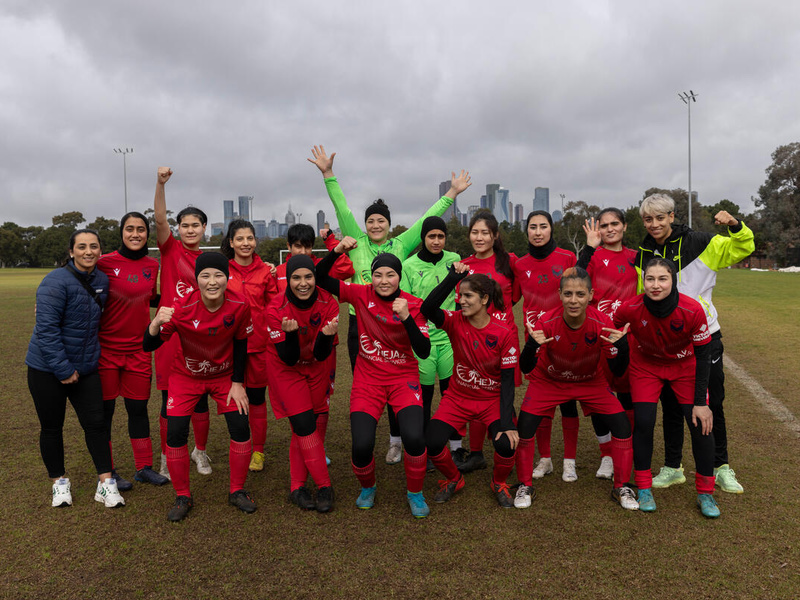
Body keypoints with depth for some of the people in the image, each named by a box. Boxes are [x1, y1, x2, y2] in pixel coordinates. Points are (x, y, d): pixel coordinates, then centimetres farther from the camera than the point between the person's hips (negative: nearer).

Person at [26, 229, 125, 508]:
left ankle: (106, 483, 9)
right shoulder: (56, 282, -18)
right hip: (47, 370, -5)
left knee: (95, 423, 2)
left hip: (86, 368, 5)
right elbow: (46, 329, -21)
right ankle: (59, 482, 27)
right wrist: (63, 370, -20)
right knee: (52, 427, 10)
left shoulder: (102, 280, 2)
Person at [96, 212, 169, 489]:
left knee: (139, 408, 12)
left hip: (138, 347, 4)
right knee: (104, 409, 7)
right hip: (106, 348, -4)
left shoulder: (152, 265, 4)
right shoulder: (105, 263, -10)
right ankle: (107, 472, 21)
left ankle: (144, 467, 24)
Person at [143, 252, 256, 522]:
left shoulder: (239, 305, -22)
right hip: (186, 376, -1)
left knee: (240, 428, -7)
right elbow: (148, 346, -25)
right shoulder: (183, 308, -27)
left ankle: (237, 491, 15)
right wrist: (157, 321, -46)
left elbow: (240, 344, -6)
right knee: (175, 433, -10)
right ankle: (183, 497, 13)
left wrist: (237, 383, -6)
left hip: (225, 375, 1)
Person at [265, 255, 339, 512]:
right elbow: (288, 358, -22)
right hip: (286, 371, -2)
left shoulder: (328, 304, -19)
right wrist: (291, 333, -41)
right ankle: (324, 486, 1)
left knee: (316, 425, 3)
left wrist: (326, 335, -38)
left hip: (318, 369, 3)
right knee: (305, 426, -11)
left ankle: (298, 487, 16)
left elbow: (322, 355, -17)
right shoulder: (276, 309, -23)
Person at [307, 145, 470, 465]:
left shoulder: (401, 245, 6)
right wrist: (328, 174, -4)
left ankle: (396, 441, 23)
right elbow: (342, 210, 1)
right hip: (360, 322, 0)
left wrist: (452, 193, 7)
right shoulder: (357, 243, 5)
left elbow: (427, 219, 7)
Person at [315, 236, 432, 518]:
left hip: (404, 378, -1)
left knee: (414, 438, -23)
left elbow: (424, 352, -13)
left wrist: (406, 318, -25)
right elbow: (320, 278, -5)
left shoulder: (414, 305, -7)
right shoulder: (362, 295, -4)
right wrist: (338, 250, -19)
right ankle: (367, 487, 22)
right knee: (361, 446, -15)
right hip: (368, 379, 1)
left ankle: (415, 493, 9)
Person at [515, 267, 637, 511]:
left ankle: (621, 488, 14)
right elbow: (526, 368, -26)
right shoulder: (546, 322, -29)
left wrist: (622, 346, -39)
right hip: (548, 381, -1)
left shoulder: (602, 323, -26)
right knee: (524, 427, -14)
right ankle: (525, 486, 10)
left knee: (622, 426, -10)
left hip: (592, 382, 1)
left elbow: (618, 370, -20)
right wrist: (532, 345, -47)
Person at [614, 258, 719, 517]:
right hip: (645, 365, 0)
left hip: (685, 366, 0)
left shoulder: (692, 310, -29)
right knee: (643, 423, -10)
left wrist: (700, 402, -16)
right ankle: (644, 489, 10)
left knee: (701, 425, -7)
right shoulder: (631, 309, -28)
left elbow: (702, 357, -17)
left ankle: (705, 493, 13)